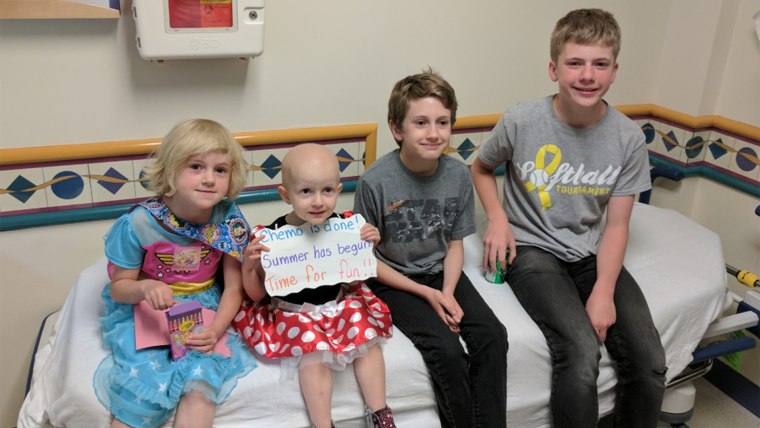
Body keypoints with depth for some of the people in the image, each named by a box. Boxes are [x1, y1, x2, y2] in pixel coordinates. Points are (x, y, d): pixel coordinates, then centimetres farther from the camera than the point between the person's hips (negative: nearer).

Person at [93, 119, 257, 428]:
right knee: (143, 383, -21)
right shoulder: (138, 223, -18)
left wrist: (216, 329, -22)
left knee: (202, 379, -21)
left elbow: (234, 287, -6)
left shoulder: (230, 221, -13)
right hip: (144, 311, -1)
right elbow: (119, 287, -6)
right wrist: (144, 288, -29)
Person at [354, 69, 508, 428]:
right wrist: (426, 293, -15)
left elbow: (455, 244, 4)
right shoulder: (376, 181, -20)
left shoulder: (458, 175, -7)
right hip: (394, 280, -4)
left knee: (492, 337, -16)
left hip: (441, 273, 4)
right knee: (447, 350, -23)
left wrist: (448, 291, -13)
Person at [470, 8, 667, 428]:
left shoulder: (628, 137, -7)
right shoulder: (520, 122, -12)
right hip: (531, 249, -3)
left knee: (649, 361, -12)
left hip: (591, 252, 3)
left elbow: (616, 226, -2)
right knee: (581, 352, -26)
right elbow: (480, 168, 8)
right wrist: (497, 218, -8)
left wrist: (603, 292, -16)